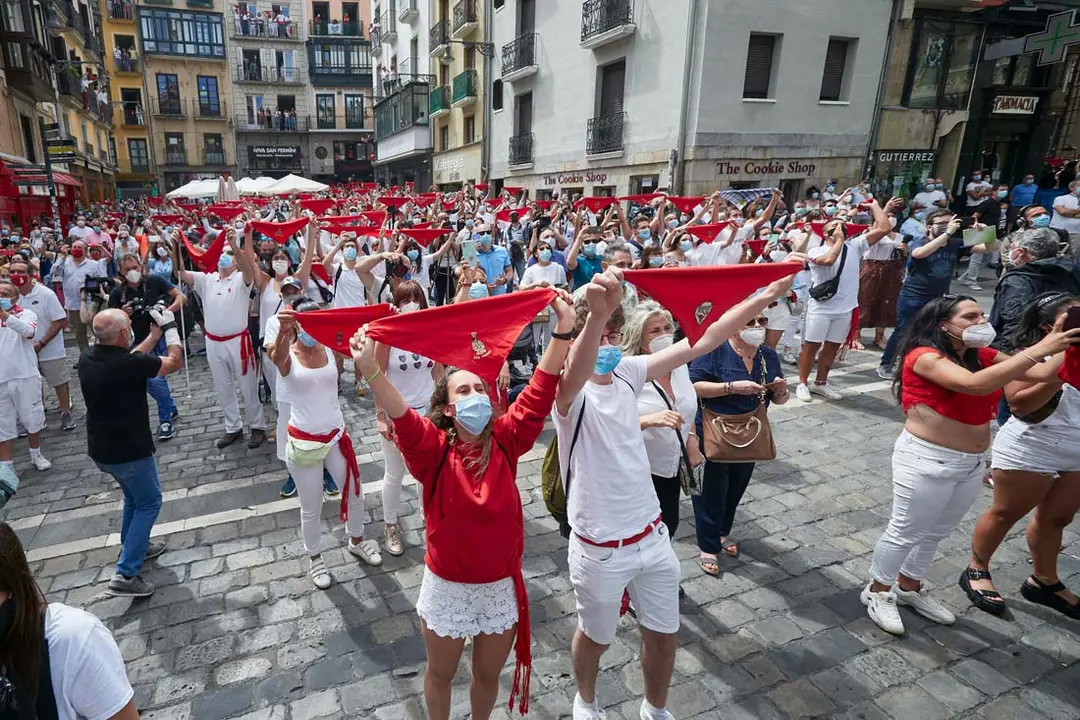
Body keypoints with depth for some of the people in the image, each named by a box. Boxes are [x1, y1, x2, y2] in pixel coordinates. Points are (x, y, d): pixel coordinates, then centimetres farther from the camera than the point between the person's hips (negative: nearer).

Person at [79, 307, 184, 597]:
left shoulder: (87, 358, -4)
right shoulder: (130, 365, -26)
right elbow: (176, 362, -11)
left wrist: (155, 334, 16)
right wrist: (170, 326, 1)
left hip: (100, 450, 8)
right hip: (129, 452, -8)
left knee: (134, 496, 28)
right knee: (149, 503, 8)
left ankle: (134, 546, 45)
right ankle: (125, 575, 3)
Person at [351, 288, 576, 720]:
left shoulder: (505, 441, -10)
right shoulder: (433, 449, -16)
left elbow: (539, 395, -18)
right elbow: (401, 417, -34)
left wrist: (563, 331, -26)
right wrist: (370, 371, -52)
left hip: (501, 586, 2)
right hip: (447, 587, -1)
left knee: (488, 675, 24)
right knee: (441, 674, 24)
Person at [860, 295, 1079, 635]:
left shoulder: (981, 356, 5)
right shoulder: (925, 356, -18)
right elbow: (974, 384, -33)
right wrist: (1039, 349, -32)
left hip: (970, 464, 8)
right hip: (926, 461, -8)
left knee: (936, 532, 21)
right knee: (905, 533, 6)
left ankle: (909, 587, 41)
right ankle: (877, 591, 26)